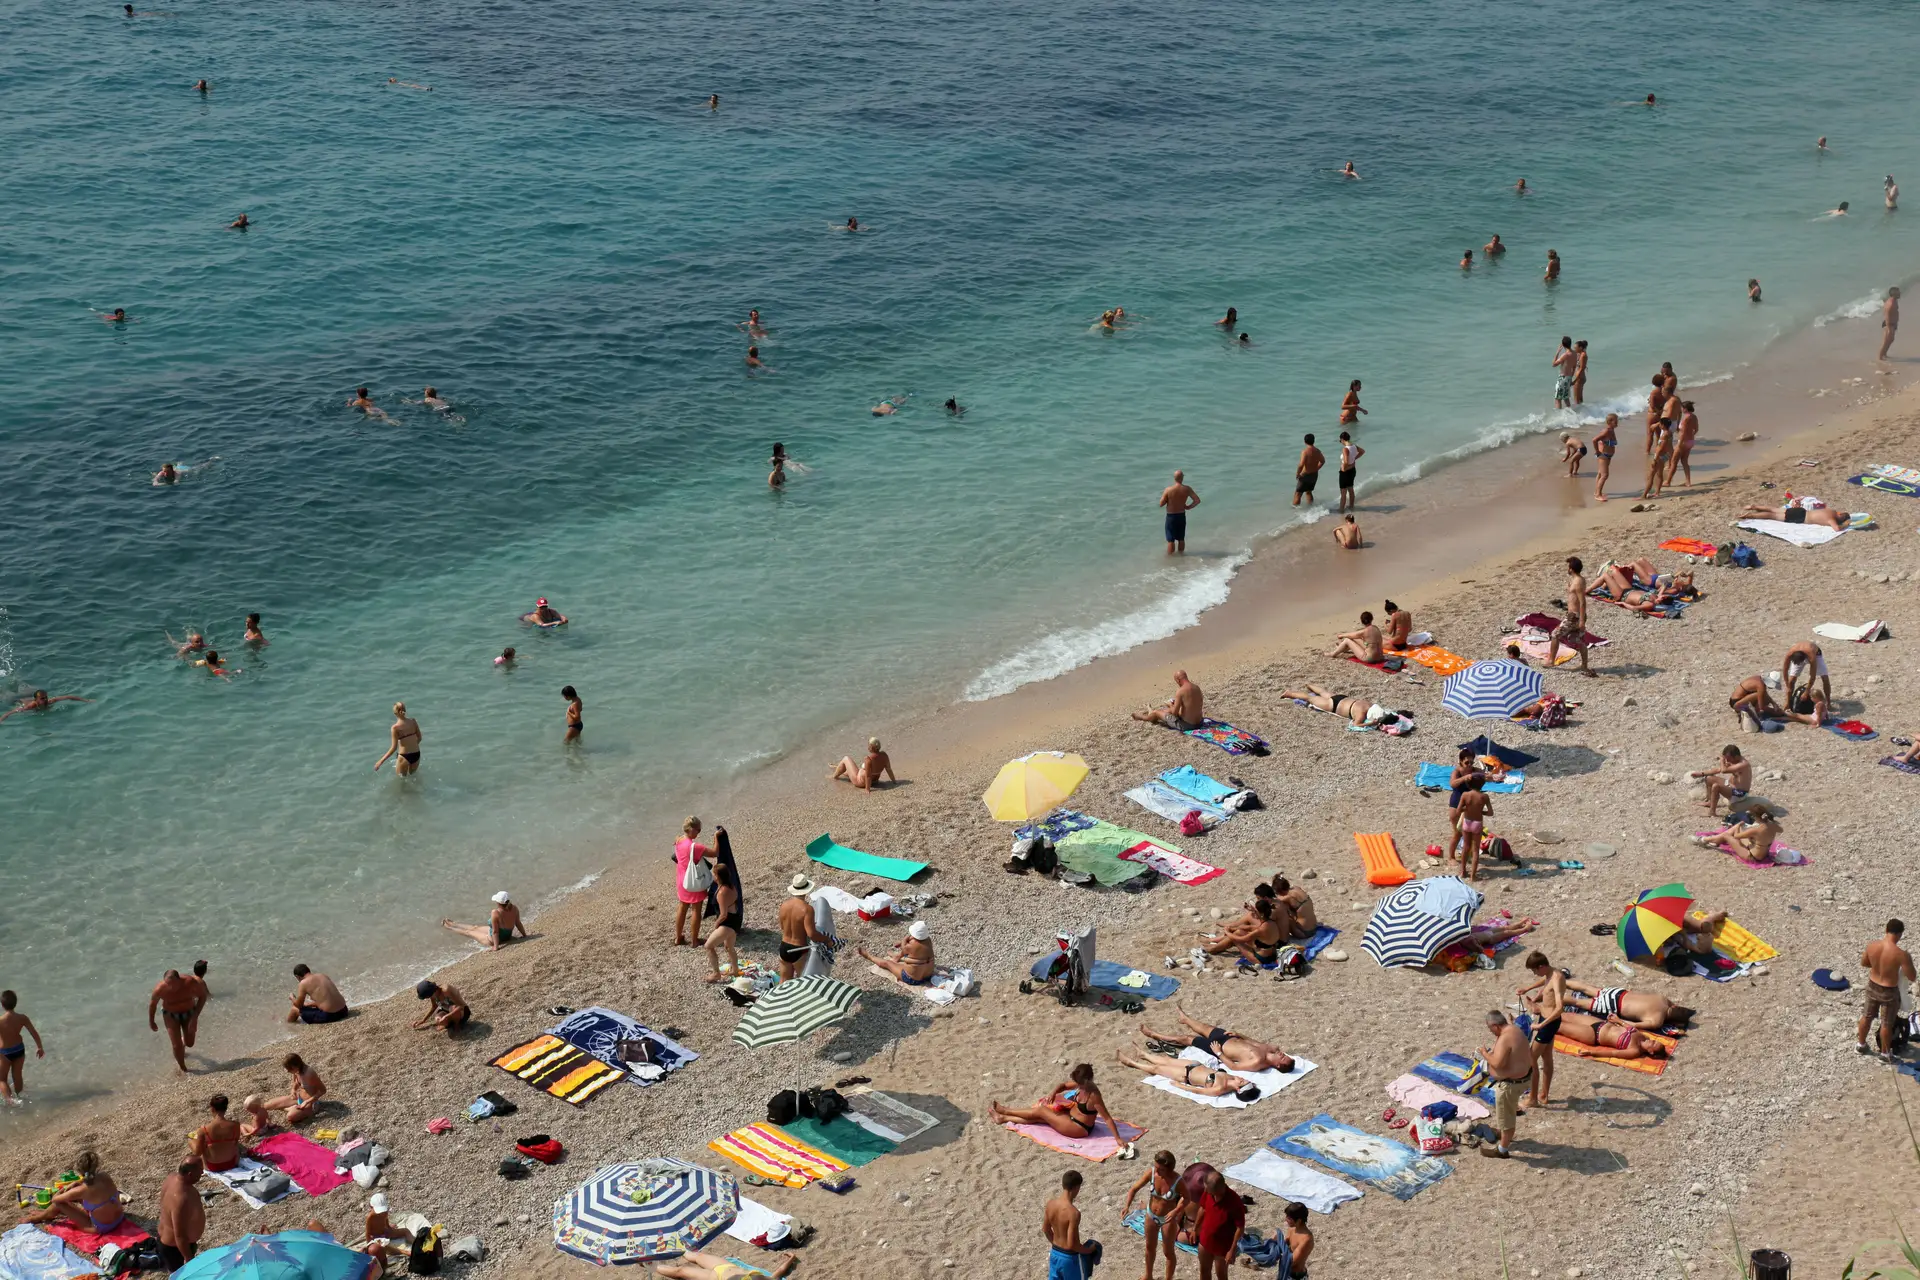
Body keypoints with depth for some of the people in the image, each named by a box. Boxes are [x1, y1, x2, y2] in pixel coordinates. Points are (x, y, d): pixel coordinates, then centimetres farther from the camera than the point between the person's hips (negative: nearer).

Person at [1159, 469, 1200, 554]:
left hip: (1171, 516, -3)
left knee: (1171, 540, 6)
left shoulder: (1168, 490, -18)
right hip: (1182, 516, 3)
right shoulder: (1187, 489, -11)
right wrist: (1189, 507, 3)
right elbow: (1197, 500, -11)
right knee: (1181, 539, 19)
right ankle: (1181, 554, 33)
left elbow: (1161, 504, -13)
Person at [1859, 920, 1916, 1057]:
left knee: (1867, 1016, 26)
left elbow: (1863, 963, 3)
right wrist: (1907, 961, -1)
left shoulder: (1871, 946, -17)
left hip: (1872, 986, 4)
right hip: (1889, 992, -4)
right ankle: (1885, 1052, 36)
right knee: (1886, 1024, 17)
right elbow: (1912, 978, -19)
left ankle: (1861, 1043, 45)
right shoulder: (1901, 954, -31)